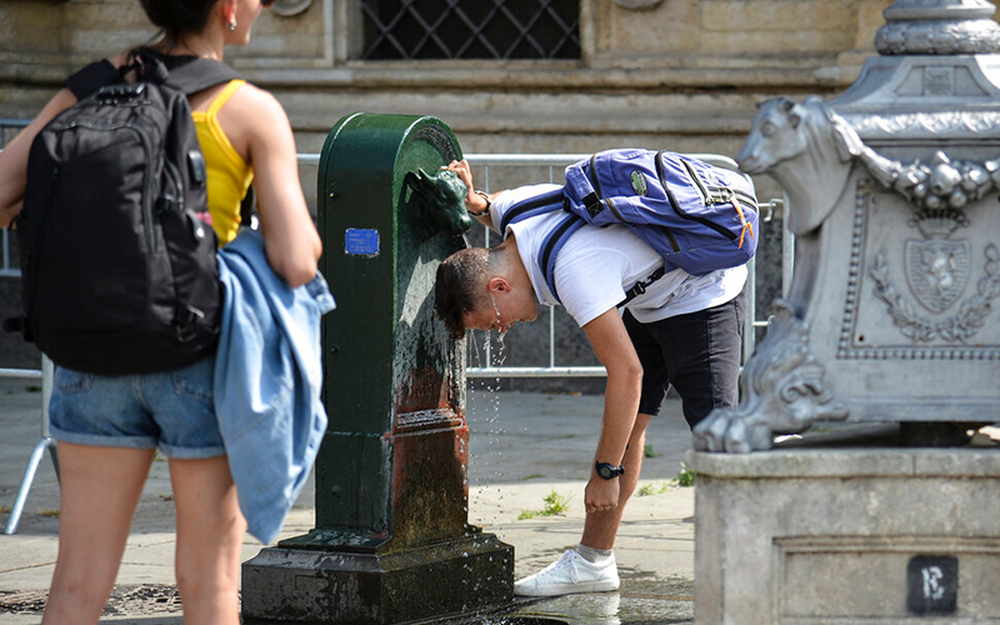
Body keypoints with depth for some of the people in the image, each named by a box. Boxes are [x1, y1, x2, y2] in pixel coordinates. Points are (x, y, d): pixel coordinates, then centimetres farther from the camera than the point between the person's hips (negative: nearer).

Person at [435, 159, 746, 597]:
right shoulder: (508, 208, -11)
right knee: (625, 423, 9)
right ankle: (593, 561, 14)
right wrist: (473, 201, -8)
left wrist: (606, 472, -27)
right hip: (649, 303, 10)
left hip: (701, 294, -10)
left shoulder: (573, 270, -36)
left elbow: (627, 372, -33)